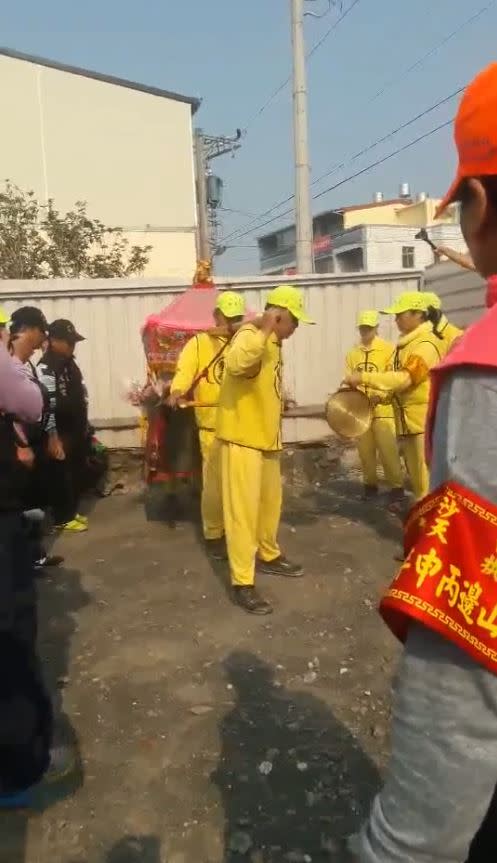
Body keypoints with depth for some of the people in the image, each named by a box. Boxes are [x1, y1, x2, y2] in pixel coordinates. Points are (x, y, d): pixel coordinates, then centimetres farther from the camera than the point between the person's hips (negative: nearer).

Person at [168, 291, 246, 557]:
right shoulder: (199, 343, 2)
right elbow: (185, 371, -11)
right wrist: (176, 393, -30)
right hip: (213, 426, -3)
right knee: (215, 483, -1)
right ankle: (213, 535, 14)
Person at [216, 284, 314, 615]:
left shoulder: (273, 343, 13)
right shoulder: (250, 336, -17)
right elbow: (236, 364, -41)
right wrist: (264, 330, -37)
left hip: (265, 436, 10)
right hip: (242, 437, -10)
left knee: (270, 501, 21)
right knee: (243, 509, -5)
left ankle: (269, 556, 40)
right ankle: (243, 583, 2)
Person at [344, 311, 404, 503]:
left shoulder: (388, 349, -4)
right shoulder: (352, 353, 11)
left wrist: (381, 395, -24)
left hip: (382, 408, -4)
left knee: (388, 449, -6)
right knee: (365, 450, 11)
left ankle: (397, 486, 4)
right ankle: (370, 484, 24)